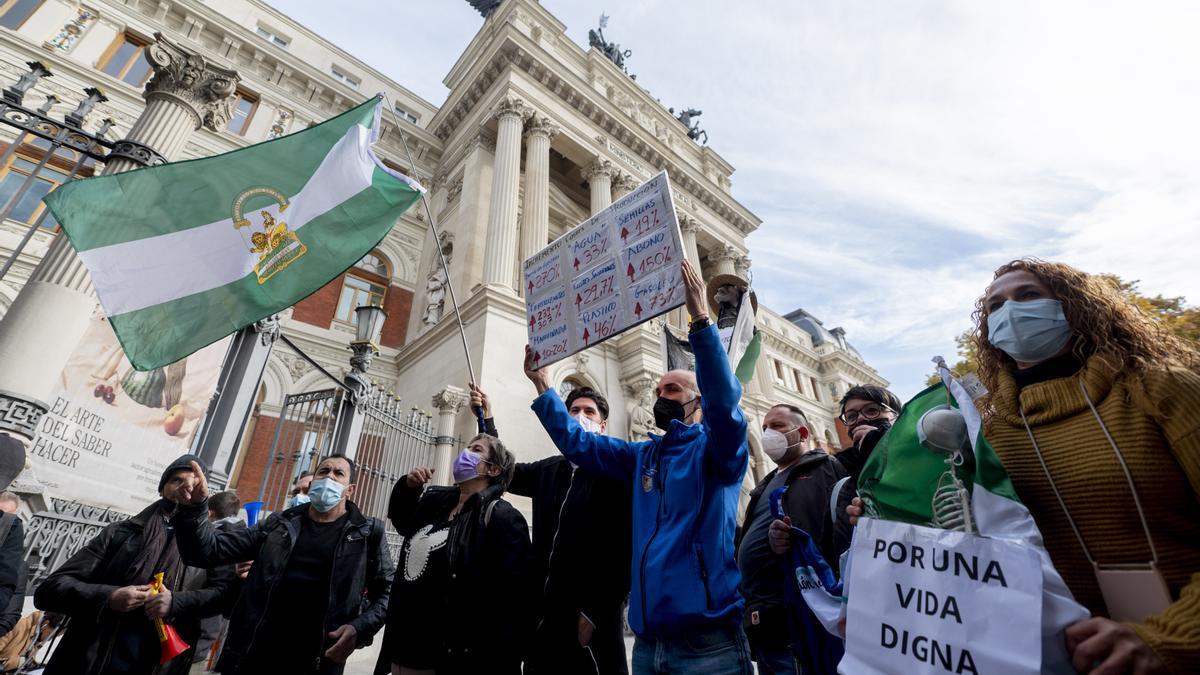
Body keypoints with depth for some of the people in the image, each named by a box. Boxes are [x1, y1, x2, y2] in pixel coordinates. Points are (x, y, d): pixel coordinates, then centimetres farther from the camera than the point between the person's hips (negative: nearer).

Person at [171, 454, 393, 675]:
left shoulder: (367, 533, 1)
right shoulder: (278, 524, 9)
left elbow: (387, 589, 2)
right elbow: (212, 550, 3)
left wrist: (360, 628, -15)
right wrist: (195, 507, -13)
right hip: (251, 656, 3)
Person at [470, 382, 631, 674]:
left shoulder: (614, 472, -9)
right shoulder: (549, 470, 10)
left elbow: (626, 546, -14)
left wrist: (596, 613, -15)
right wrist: (486, 419, 15)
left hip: (591, 618, -6)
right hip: (546, 614, 6)